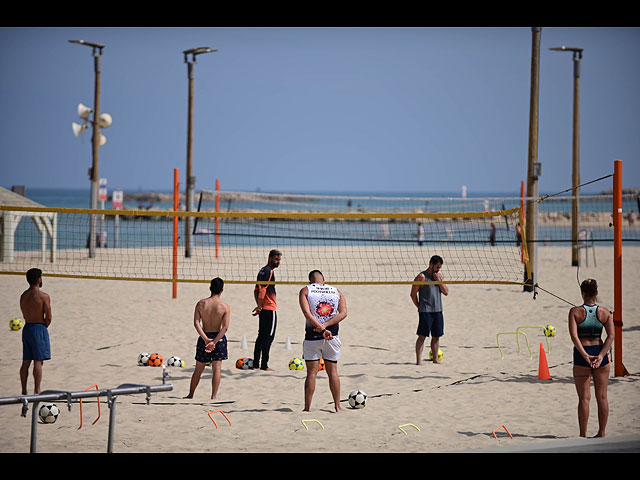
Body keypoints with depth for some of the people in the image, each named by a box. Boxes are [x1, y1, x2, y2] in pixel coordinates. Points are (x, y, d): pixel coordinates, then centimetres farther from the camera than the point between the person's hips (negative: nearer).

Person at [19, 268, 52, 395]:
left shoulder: (23, 296, 6)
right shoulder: (44, 297, -14)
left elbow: (25, 316, 10)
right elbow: (49, 318, -13)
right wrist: (43, 327, 6)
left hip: (27, 328, 6)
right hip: (39, 328, -6)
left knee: (26, 362, 10)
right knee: (38, 362, -4)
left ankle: (24, 391, 14)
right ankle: (36, 391, -5)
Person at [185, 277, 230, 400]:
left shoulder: (201, 304, -3)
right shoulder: (224, 307, -8)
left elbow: (196, 323, -12)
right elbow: (225, 327, -16)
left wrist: (206, 339, -16)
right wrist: (214, 342, -19)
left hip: (204, 338, 2)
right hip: (218, 338, -2)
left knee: (198, 369, 14)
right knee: (217, 368, 2)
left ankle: (190, 394, 24)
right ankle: (214, 396, -2)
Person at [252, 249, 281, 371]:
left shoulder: (262, 271, 17)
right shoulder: (269, 271, -12)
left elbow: (257, 290, 20)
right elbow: (263, 290, -19)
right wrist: (259, 306, -17)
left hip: (263, 309, 9)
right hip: (269, 308, -9)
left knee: (262, 336, 12)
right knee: (269, 336, -6)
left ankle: (255, 364, 12)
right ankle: (264, 365, -7)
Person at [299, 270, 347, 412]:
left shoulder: (305, 290, 2)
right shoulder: (336, 291, 10)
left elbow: (307, 313, -12)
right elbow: (343, 313, -2)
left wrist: (322, 329, -18)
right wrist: (326, 325, -11)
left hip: (312, 336, -2)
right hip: (332, 336, 2)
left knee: (311, 372, 2)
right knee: (332, 372, 10)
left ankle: (307, 407, 1)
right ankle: (337, 406, 13)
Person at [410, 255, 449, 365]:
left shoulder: (439, 275, 12)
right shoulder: (422, 277, -8)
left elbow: (446, 292, 7)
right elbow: (413, 294, -7)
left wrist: (439, 280, -4)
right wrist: (419, 307, -3)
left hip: (438, 311, 6)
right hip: (425, 311, -6)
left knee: (436, 336, 10)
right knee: (422, 335, -7)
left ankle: (435, 359, 18)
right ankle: (418, 360, -8)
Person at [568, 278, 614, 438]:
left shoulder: (575, 312, -5)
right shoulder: (605, 312, 1)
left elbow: (574, 336, -16)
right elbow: (611, 336, -8)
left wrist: (585, 355, -18)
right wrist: (601, 356, -13)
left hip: (582, 355, -2)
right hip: (600, 352, 2)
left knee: (584, 397, 3)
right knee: (602, 396, 10)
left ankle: (583, 434, 3)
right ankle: (601, 432, 15)